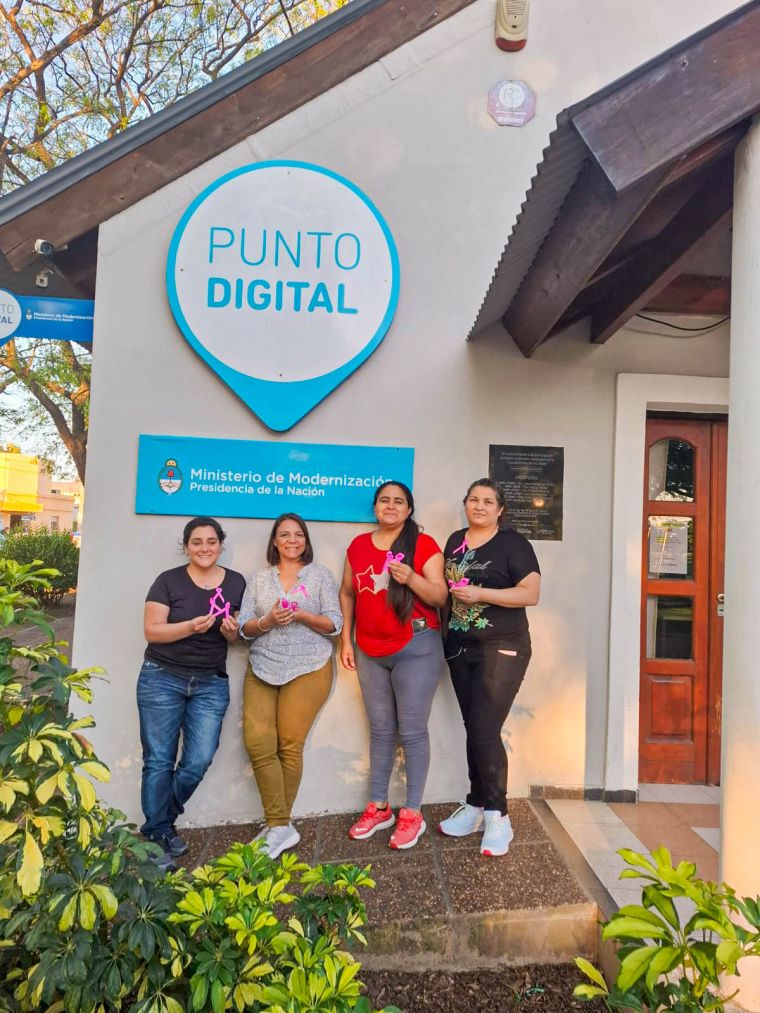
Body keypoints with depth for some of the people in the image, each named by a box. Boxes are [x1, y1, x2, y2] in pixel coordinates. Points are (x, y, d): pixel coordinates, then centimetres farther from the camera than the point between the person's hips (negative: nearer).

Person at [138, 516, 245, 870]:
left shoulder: (236, 583, 4)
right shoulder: (168, 580, -5)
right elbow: (152, 630, -10)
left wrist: (232, 632, -13)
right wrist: (191, 626, -25)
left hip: (211, 684, 3)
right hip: (162, 678, -2)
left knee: (199, 761, 0)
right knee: (159, 761, 2)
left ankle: (158, 826, 24)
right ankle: (158, 837, 19)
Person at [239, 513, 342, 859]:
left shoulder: (320, 575, 5)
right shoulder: (259, 579, 12)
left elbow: (335, 623, 0)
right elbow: (244, 627, 6)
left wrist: (301, 614, -16)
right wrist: (268, 621, -14)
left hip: (307, 668, -3)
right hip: (262, 669, 3)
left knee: (289, 745, -3)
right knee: (257, 742, -9)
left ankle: (277, 825, 13)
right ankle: (280, 827, 2)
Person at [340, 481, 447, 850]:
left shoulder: (423, 544, -6)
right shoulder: (358, 545, 7)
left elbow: (440, 597, -8)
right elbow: (347, 593, 13)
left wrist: (411, 578, -25)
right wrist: (346, 639, 9)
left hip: (416, 648, -4)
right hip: (370, 651, 4)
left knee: (412, 731, 1)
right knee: (380, 730, 14)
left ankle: (413, 813, 15)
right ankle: (378, 807, 26)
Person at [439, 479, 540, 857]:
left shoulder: (513, 543, -8)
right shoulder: (455, 541, 10)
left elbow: (531, 594, -16)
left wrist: (480, 593, -22)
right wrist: (450, 593, 3)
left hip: (501, 649, -6)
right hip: (460, 648, 6)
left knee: (486, 732, -7)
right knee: (473, 730, 13)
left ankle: (497, 817, 9)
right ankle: (476, 806, 27)